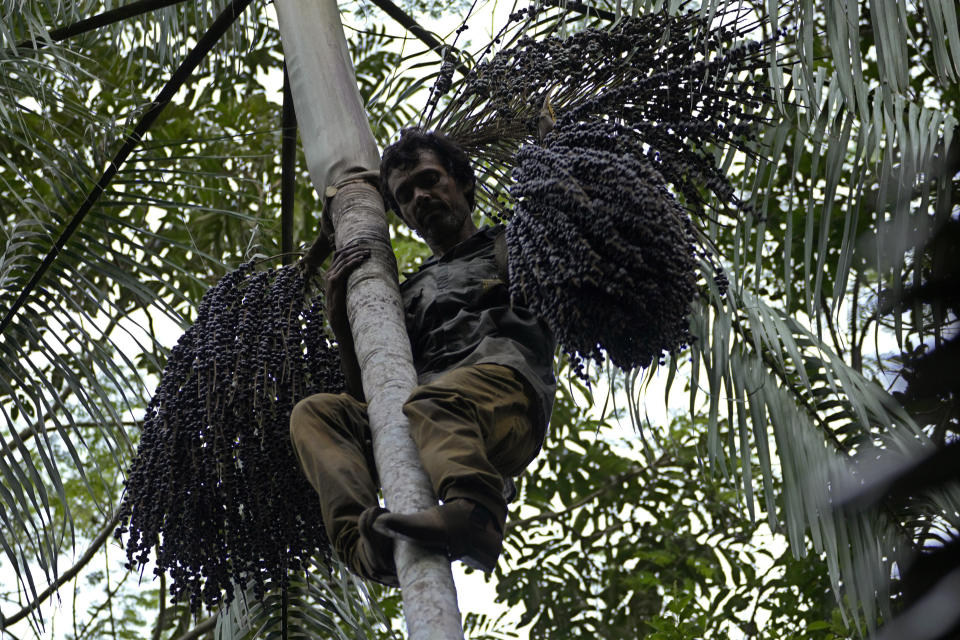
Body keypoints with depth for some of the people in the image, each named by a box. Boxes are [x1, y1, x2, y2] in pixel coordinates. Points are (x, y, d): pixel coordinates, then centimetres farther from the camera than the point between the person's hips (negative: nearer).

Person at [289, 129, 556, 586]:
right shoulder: (411, 292, 39)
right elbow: (373, 394, 28)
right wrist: (340, 321, 15)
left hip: (504, 382, -5)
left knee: (432, 406, -39)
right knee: (314, 414, -20)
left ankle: (474, 514, -70)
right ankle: (364, 540, -43)